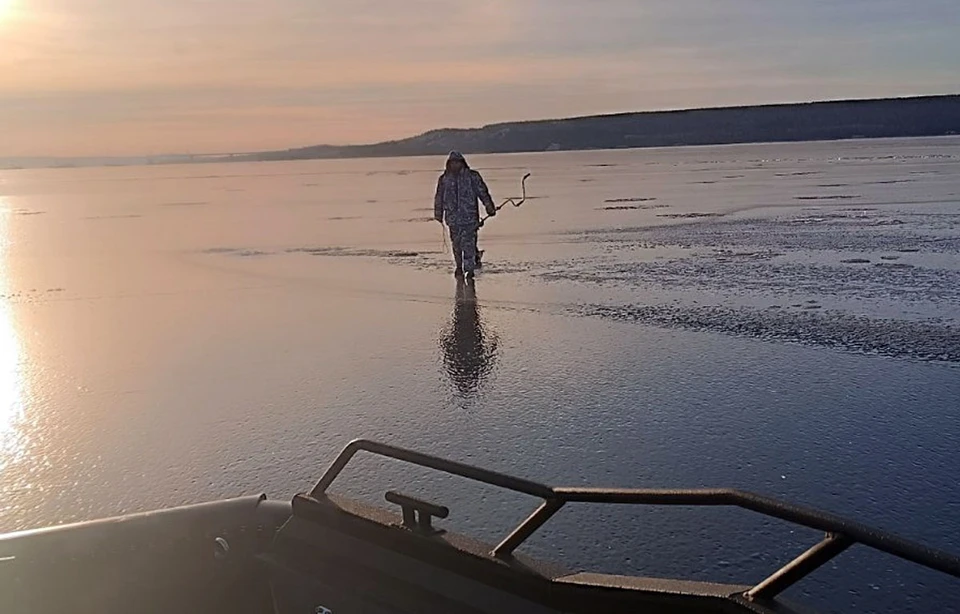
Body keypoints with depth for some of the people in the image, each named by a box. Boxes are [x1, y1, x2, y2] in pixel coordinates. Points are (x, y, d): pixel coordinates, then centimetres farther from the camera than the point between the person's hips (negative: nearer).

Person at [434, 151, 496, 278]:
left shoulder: (472, 176, 3)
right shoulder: (444, 179, 10)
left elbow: (482, 192, 5)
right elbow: (439, 198, 17)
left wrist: (489, 206, -1)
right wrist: (438, 215, 17)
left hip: (469, 216, -2)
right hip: (453, 217, 3)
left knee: (468, 243, -9)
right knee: (456, 243, 6)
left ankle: (469, 268, -3)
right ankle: (459, 266, 20)